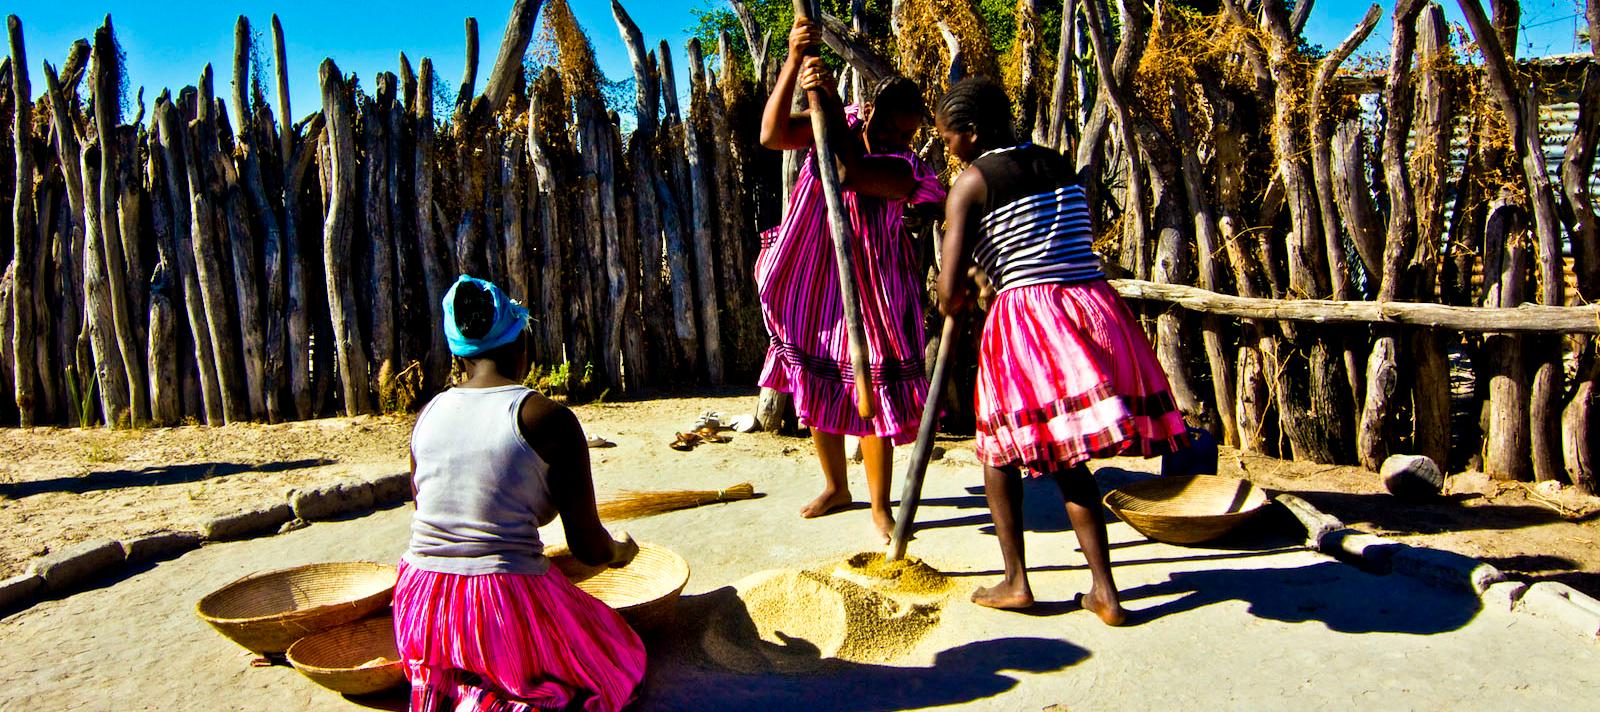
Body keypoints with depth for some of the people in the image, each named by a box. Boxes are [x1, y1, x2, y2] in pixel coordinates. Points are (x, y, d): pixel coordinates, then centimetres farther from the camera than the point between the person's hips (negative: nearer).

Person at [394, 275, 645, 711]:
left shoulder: (428, 414, 5)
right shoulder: (547, 419, -11)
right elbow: (589, 548, -7)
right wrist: (619, 552, 17)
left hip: (420, 612, 7)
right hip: (508, 606, -7)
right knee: (617, 661, 20)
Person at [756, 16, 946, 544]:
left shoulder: (903, 168, -17)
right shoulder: (835, 124, -4)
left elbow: (851, 173, -36)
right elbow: (772, 136, -20)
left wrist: (826, 101, -38)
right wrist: (793, 64, -32)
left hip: (869, 287, -4)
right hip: (812, 278, 4)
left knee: (871, 392, -4)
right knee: (815, 384, 14)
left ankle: (879, 506, 12)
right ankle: (835, 487, 33)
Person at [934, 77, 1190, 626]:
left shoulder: (971, 184, -2)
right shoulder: (1060, 166, 15)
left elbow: (950, 292, -9)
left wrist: (954, 301, 16)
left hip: (1025, 315, -6)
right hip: (1095, 308, 6)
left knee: (999, 447, 14)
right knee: (1067, 457, 15)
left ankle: (1015, 581, 13)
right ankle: (1104, 591, 14)